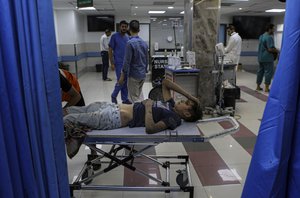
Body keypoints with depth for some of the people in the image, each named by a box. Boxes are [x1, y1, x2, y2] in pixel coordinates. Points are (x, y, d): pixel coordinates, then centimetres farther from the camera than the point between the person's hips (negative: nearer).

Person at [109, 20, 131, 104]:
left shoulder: (128, 37, 10)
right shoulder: (114, 36, -6)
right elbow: (110, 50, -6)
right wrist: (112, 63, -12)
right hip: (119, 63, -5)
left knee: (126, 82, 8)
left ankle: (125, 99, 17)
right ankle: (113, 96, 16)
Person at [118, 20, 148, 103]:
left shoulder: (130, 43, -17)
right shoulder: (144, 43, 6)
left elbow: (127, 61, -18)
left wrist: (122, 75, -11)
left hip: (133, 75, -7)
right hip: (142, 75, 7)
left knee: (134, 99, 3)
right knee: (139, 96, 20)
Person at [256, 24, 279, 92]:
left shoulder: (261, 36, 13)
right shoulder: (269, 37, -16)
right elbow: (270, 49, -23)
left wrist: (274, 49, 19)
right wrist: (276, 51, -4)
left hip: (260, 57, 9)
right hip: (268, 58, -9)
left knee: (260, 71, 12)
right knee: (268, 72, -2)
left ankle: (258, 86, 18)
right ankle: (266, 88, 1)